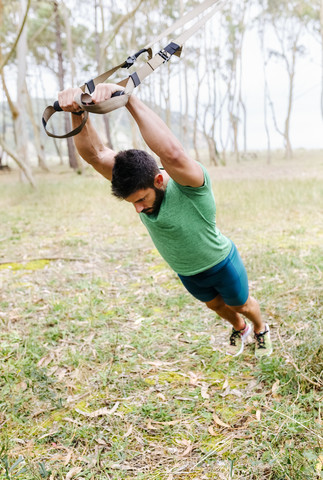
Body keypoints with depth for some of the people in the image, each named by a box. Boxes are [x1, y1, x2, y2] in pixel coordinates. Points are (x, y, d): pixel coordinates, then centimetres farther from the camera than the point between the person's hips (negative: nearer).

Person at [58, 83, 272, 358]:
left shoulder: (191, 184, -40)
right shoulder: (137, 183, -24)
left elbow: (172, 153, -63)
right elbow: (94, 153, -36)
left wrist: (128, 97, -67)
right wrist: (79, 112, -56)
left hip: (221, 265, -5)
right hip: (185, 272, 5)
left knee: (241, 305, 24)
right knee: (215, 304, 31)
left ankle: (261, 330, 58)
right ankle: (240, 329, 64)